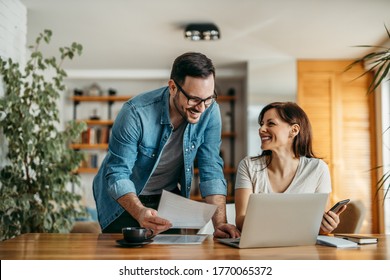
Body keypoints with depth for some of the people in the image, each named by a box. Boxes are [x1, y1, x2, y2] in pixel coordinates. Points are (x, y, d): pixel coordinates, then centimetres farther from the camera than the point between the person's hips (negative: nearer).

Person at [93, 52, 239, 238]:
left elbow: (211, 171, -15)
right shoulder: (136, 113, -29)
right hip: (126, 198, -3)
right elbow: (118, 174, -27)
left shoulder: (210, 112, -18)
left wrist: (220, 223, -27)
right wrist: (140, 213, -45)